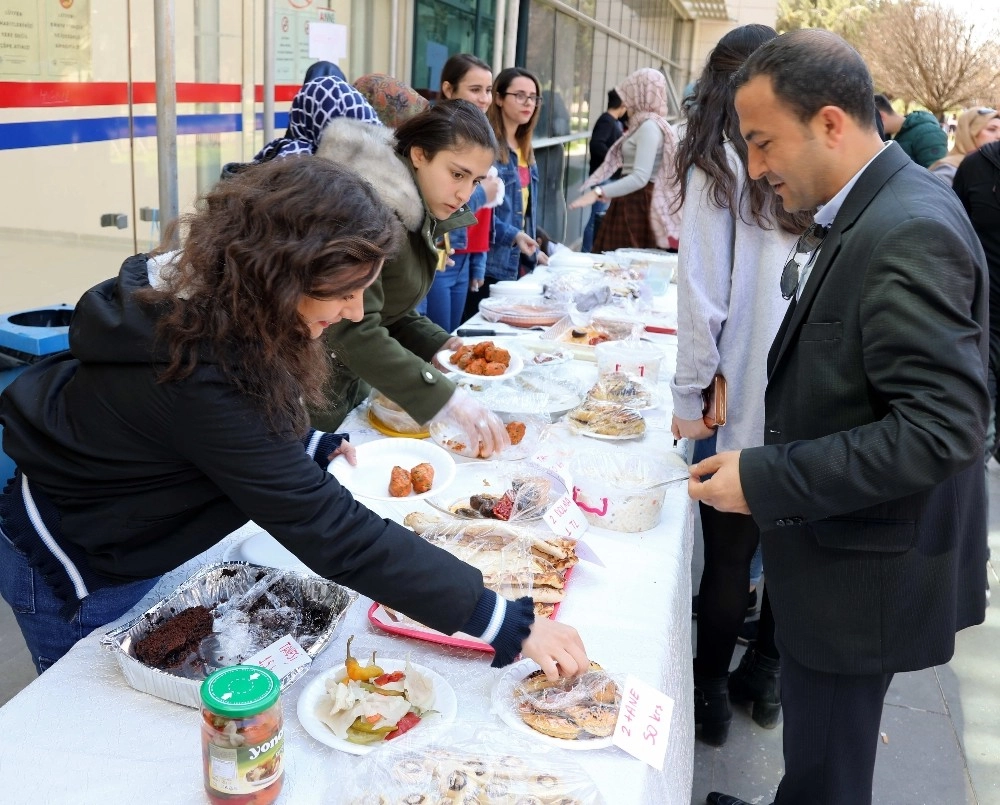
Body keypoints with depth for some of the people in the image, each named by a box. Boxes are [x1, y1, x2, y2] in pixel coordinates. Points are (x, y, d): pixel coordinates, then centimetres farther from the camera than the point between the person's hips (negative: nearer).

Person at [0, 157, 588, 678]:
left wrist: (312, 445, -11)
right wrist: (508, 624, -37)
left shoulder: (210, 293, -13)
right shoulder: (202, 376, -39)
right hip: (75, 575, -8)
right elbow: (331, 533, -40)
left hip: (130, 544, 8)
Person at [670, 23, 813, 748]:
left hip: (744, 399, -4)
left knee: (730, 555, 10)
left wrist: (690, 396, -2)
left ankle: (712, 697, 27)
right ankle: (766, 679, 38)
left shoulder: (718, 165, -6)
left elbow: (703, 295, -10)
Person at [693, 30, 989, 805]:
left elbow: (944, 427, -28)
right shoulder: (860, 212, 5)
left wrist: (765, 479, -26)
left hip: (865, 567, -9)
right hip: (841, 542, 9)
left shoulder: (909, 233, -24)